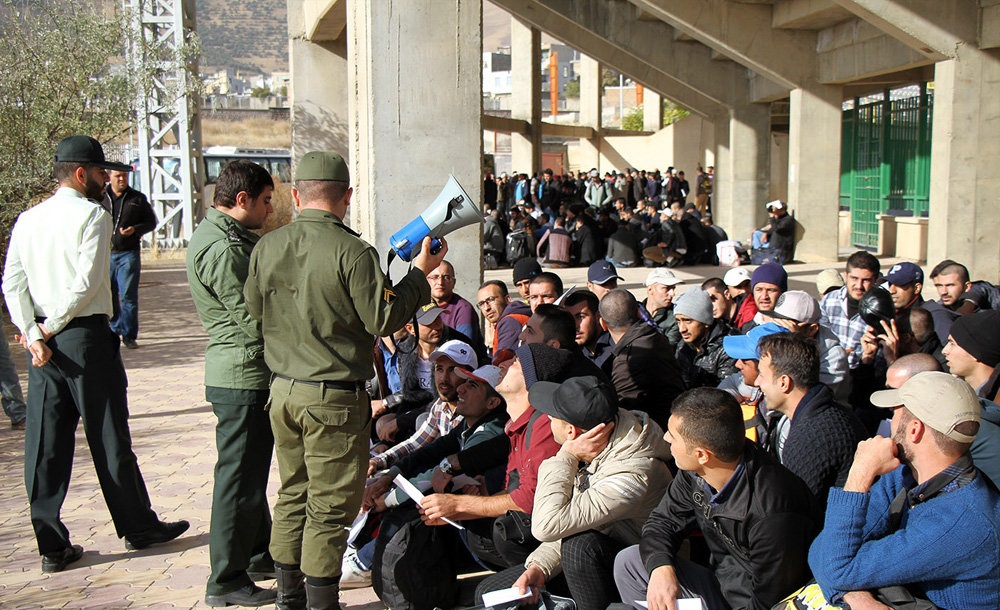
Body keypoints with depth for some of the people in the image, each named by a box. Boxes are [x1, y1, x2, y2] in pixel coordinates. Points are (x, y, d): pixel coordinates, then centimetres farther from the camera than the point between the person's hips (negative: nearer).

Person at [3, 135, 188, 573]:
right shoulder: (93, 216, -10)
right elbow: (87, 282, -18)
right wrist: (52, 325, -8)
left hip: (43, 342, 6)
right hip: (87, 337, -6)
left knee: (45, 443, 8)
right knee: (108, 436, 6)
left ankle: (52, 545, 15)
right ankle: (137, 527, 20)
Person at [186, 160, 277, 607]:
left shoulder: (227, 236, 13)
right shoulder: (222, 249, -21)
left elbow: (257, 302, 16)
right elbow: (256, 321, -21)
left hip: (246, 373, 11)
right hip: (243, 374, -11)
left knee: (251, 470, 21)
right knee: (239, 477, -1)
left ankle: (258, 554, 36)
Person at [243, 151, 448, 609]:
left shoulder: (266, 247, 1)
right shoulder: (352, 252, -18)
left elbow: (254, 307, 14)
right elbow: (383, 320, -14)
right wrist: (420, 274, -3)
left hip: (282, 390, 7)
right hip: (334, 399, -6)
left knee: (292, 495, 19)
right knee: (329, 508, 5)